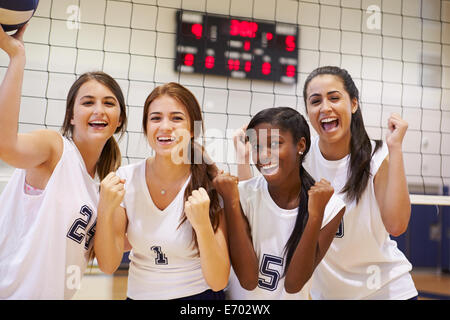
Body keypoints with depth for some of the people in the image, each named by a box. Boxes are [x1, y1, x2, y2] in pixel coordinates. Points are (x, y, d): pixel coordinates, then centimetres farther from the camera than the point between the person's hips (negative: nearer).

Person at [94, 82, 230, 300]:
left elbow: (219, 282, -18)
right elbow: (108, 265, -10)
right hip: (138, 294, 3)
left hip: (199, 295, -2)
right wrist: (105, 209, -24)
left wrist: (202, 224, -33)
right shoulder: (126, 178, -10)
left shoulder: (213, 186, -18)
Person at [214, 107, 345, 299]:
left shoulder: (331, 207, -9)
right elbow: (248, 280, -14)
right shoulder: (242, 195, -10)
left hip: (292, 297, 0)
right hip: (240, 296, 0)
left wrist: (315, 215, -20)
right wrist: (230, 203, -19)